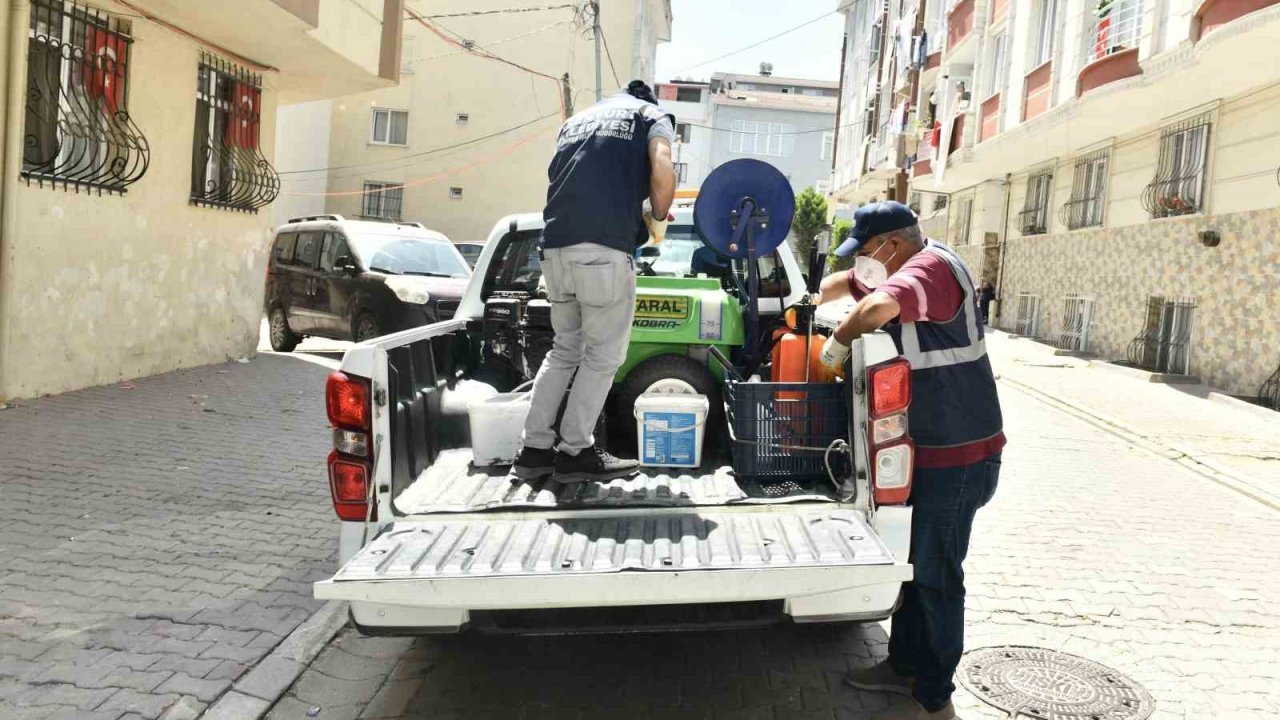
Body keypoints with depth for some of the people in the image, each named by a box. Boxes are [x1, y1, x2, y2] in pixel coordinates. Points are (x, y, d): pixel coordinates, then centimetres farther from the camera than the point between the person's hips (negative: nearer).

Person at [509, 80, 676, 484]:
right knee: (603, 355, 5)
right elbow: (662, 173, -6)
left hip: (554, 246, 6)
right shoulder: (651, 115, 15)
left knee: (565, 350, 16)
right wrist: (658, 217, 11)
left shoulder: (577, 120, 30)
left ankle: (534, 450, 15)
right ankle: (575, 452, 7)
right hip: (605, 246, -6)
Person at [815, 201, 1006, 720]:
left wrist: (838, 342, -22)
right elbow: (849, 281, 29)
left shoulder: (931, 267, -19)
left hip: (959, 453, -10)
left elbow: (878, 306, -39)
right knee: (915, 561, 18)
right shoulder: (905, 271, 11)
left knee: (936, 574, 0)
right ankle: (905, 666, 33)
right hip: (928, 447, 10)